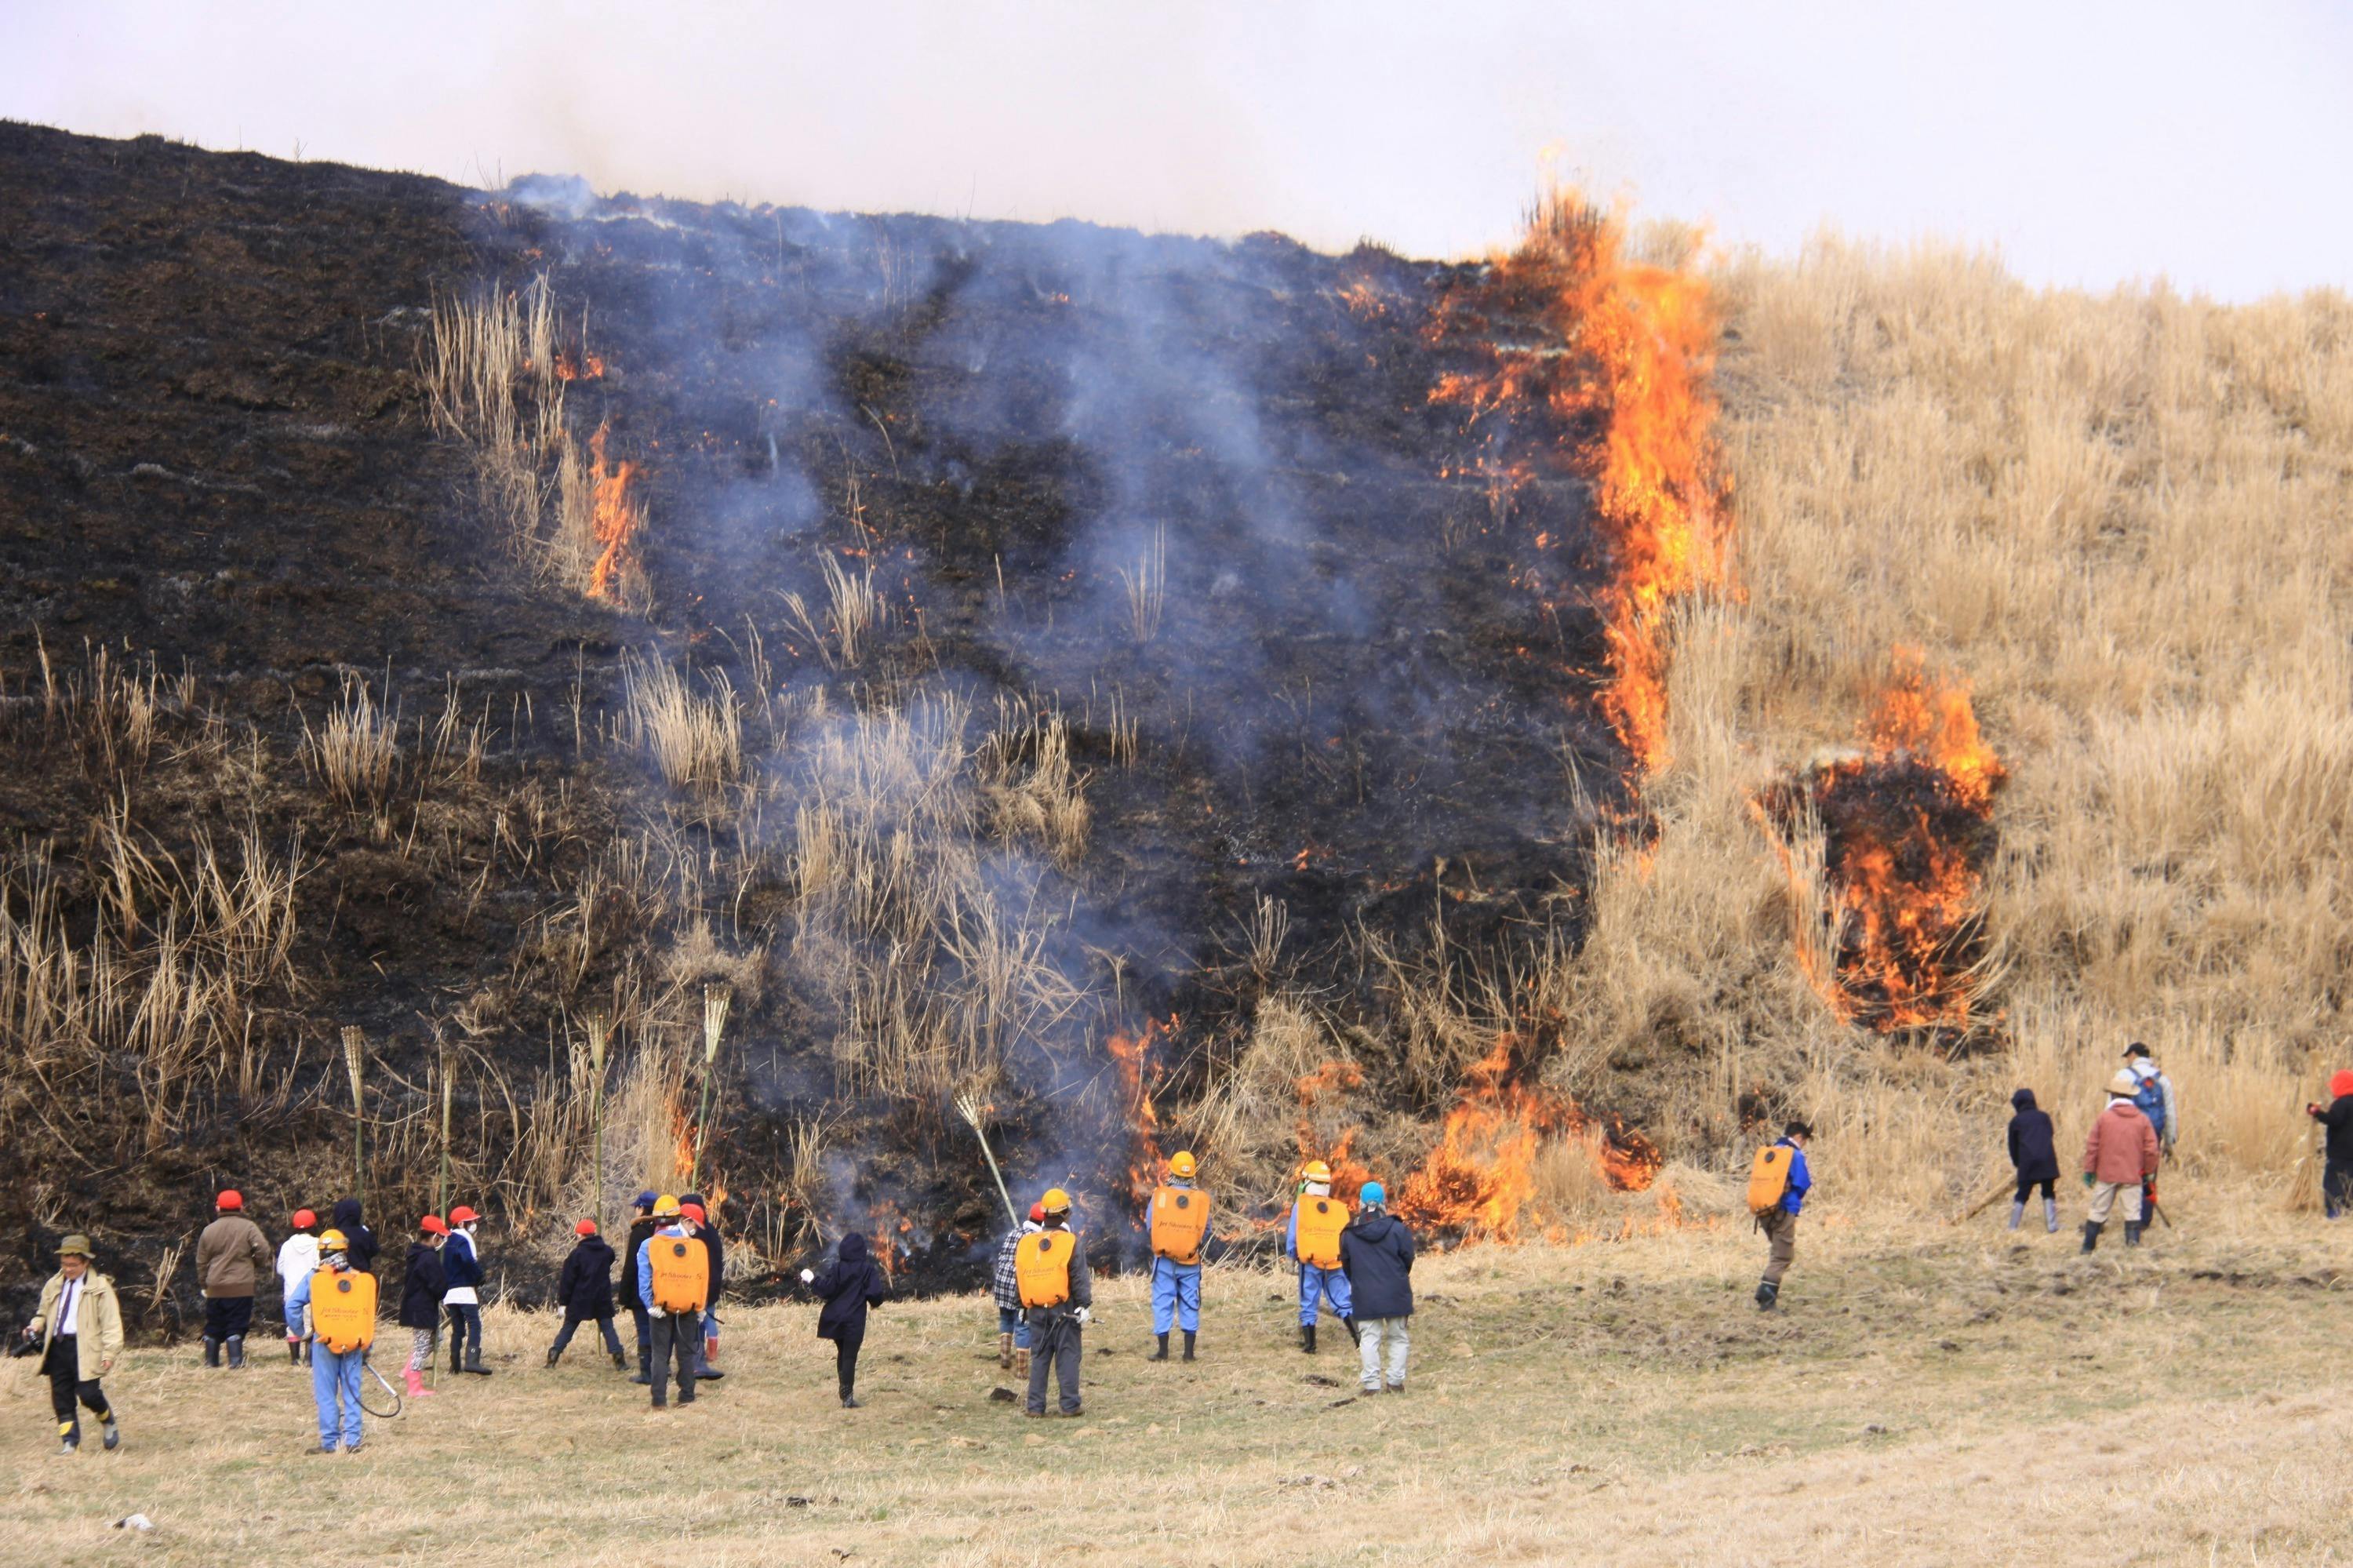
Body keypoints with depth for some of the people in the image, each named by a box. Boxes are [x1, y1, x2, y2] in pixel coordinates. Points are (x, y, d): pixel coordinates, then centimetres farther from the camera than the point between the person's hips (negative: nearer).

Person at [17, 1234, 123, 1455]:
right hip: (57, 1347, 5)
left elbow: (111, 1322, -3)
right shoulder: (53, 1286, 16)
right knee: (61, 1398, 2)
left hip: (84, 1348, -5)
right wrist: (35, 1328, 6)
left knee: (87, 1393, -12)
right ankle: (70, 1443, 8)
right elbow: (44, 1315, 29)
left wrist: (109, 1353, -12)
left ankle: (108, 1422, 18)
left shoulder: (99, 1287, 0)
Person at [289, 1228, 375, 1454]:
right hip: (354, 1344, 2)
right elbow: (369, 1315, 5)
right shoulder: (360, 1279, 2)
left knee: (326, 1395, 4)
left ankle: (329, 1442, 3)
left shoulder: (313, 1277, -3)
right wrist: (367, 1348, 11)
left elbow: (293, 1306, -5)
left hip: (324, 1343, -2)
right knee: (352, 1394, 7)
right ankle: (352, 1441, 4)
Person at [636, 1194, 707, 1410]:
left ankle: (660, 1400, 0)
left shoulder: (649, 1246, -5)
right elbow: (704, 1279, 3)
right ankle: (687, 1397, 12)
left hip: (662, 1309, -1)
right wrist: (700, 1308, 9)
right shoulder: (695, 1245, 0)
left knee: (661, 1354, 4)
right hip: (689, 1309, 1)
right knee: (686, 1354, 12)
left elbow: (644, 1280, -9)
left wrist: (650, 1305, -8)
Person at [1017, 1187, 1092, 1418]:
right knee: (1067, 1356, 1)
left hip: (1036, 1310, 4)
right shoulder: (1072, 1242, -7)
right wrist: (1085, 1307, -6)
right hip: (1064, 1310, -4)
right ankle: (1070, 1405, 0)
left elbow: (1019, 1278, 12)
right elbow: (1080, 1279, -10)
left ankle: (1035, 1406, 9)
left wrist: (1025, 1307, 20)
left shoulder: (1026, 1243, 7)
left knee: (1039, 1357, 10)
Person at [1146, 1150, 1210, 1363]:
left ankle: (1163, 1351, 4)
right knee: (1190, 1305, 9)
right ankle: (1189, 1351, 9)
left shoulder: (1159, 1195, -9)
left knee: (1163, 1303, 5)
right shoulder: (1200, 1198, -5)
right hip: (1190, 1262, 1)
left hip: (1164, 1260, -1)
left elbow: (1150, 1226, -1)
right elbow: (1206, 1231, 3)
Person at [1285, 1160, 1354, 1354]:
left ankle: (1309, 1344, 10)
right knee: (1343, 1303, 4)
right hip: (1336, 1263, 2)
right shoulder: (1340, 1207, 5)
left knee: (1308, 1306, 7)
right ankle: (1360, 1336, -9)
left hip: (1310, 1263, -2)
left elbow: (1292, 1236, 0)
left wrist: (1291, 1256, 16)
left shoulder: (1300, 1205, -2)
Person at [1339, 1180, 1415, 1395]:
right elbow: (1408, 1259, 1)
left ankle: (1371, 1383, -2)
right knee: (1398, 1337, 11)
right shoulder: (1398, 1229, -7)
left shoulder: (1349, 1234, -2)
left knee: (1369, 1338, 4)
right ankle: (1396, 1381, 9)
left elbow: (1346, 1265, 7)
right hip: (1395, 1294, 0)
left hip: (1365, 1296, 1)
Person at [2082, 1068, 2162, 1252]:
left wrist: (2089, 1170, 5)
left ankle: (2088, 1247, 15)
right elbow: (2151, 1149, 1)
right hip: (2133, 1175, 0)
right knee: (2133, 1211, 3)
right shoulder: (2142, 1120, 0)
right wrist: (2149, 1171, 14)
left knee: (2098, 1212, 9)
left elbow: (2092, 1147, -4)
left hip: (2106, 1174, 0)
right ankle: (2133, 1243, -7)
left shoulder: (2103, 1118, -5)